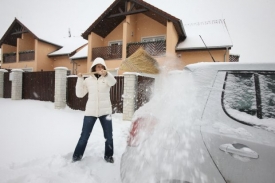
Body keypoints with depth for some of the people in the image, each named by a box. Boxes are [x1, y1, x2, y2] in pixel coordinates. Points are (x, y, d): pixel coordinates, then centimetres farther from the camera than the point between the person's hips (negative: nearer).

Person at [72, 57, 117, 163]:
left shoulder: (107, 78, 0)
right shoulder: (88, 80, 5)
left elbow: (113, 82, -25)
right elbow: (79, 94, 0)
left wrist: (106, 74, -47)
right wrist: (80, 79, -9)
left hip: (105, 111, 0)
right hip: (90, 111, 1)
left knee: (108, 135, 8)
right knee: (84, 135, 8)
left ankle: (108, 155, 29)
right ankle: (77, 155, 30)